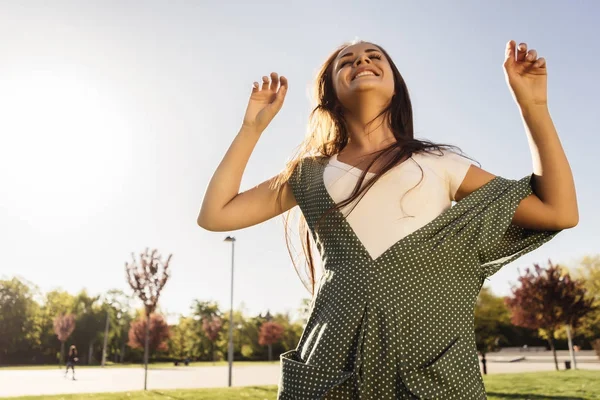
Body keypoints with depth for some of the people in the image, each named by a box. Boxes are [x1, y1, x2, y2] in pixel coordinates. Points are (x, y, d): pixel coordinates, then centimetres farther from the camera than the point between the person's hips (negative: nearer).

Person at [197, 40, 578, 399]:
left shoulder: (439, 162, 10)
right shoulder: (311, 173, 12)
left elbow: (559, 212, 5)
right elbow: (214, 215, 8)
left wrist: (532, 103, 3)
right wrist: (253, 126, 11)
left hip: (432, 360, 0)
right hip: (334, 358, 1)